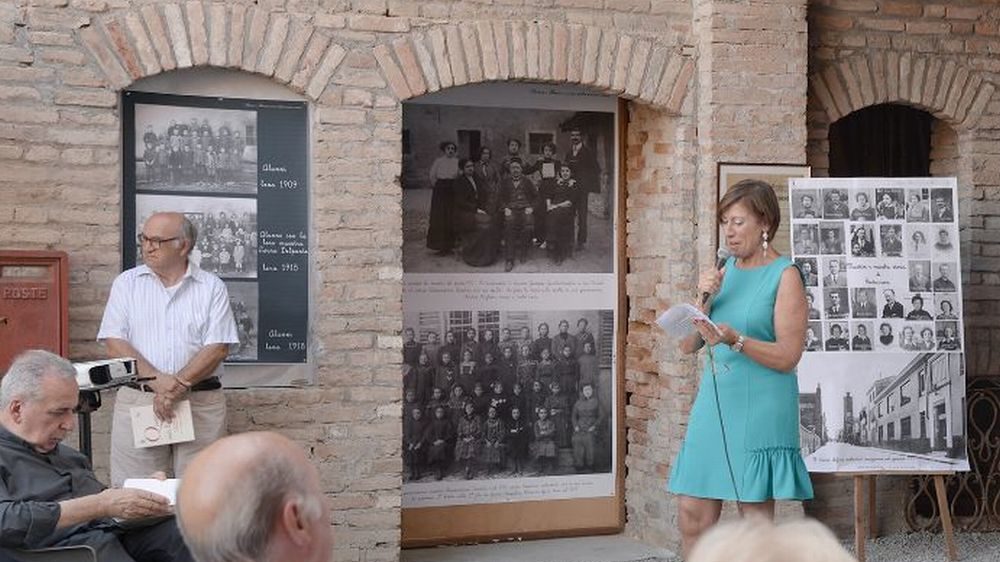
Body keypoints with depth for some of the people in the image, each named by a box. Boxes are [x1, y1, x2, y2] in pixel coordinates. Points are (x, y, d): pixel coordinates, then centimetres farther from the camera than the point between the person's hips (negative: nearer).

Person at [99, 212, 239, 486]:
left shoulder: (212, 287, 6)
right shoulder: (127, 283, 10)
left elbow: (218, 347, -2)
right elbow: (115, 343, 0)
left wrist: (178, 385, -15)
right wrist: (158, 380, -14)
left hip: (201, 403, -1)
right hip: (137, 399, 1)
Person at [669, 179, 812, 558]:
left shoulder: (785, 276, -5)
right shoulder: (725, 271, 12)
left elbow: (788, 356, -11)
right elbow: (688, 346, 10)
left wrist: (735, 340, -24)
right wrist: (704, 299, -5)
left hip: (760, 408, -6)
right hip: (714, 401, 6)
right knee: (693, 519, 5)